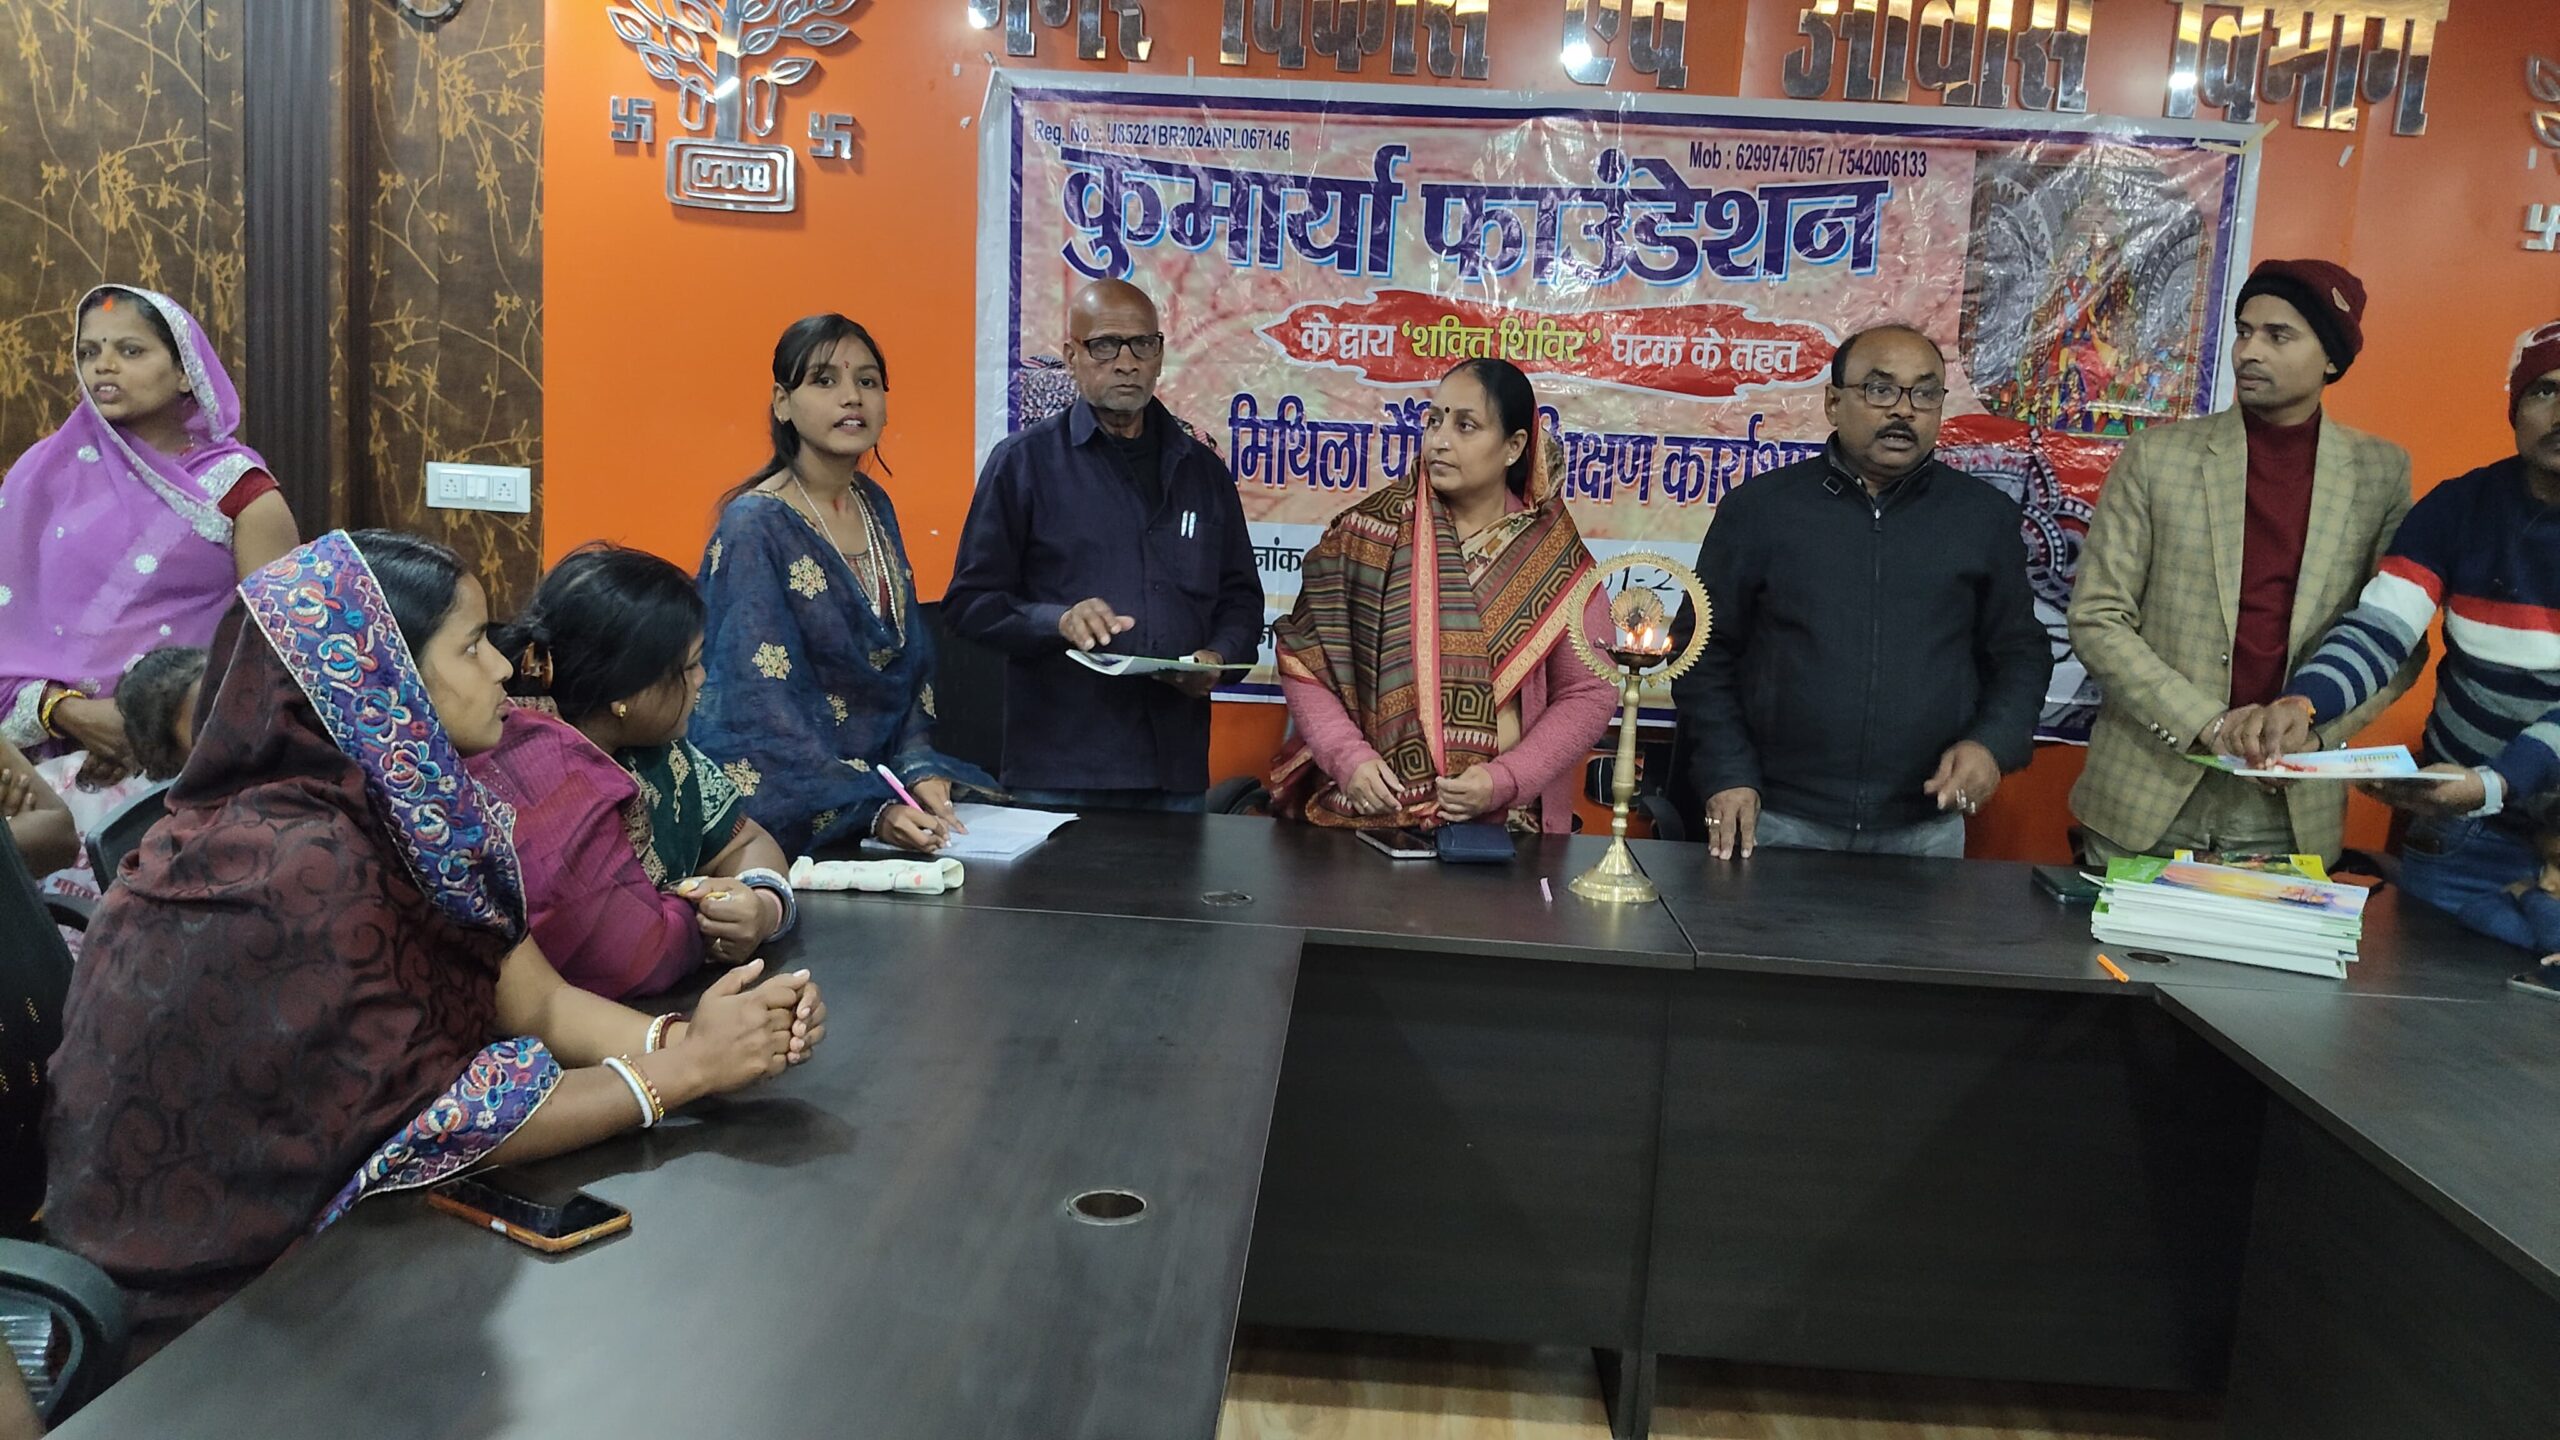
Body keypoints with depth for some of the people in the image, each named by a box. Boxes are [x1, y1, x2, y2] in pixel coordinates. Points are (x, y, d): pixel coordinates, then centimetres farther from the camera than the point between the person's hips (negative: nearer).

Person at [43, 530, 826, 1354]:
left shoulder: (414, 805, -4)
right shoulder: (302, 868, -27)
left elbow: (536, 1002, -4)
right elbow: (429, 1124, -24)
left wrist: (683, 1036, -22)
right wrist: (683, 1070, -22)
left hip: (322, 1207, 7)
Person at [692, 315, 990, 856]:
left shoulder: (874, 506, 9)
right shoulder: (754, 528, -11)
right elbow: (764, 710, -17)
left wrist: (919, 769, -4)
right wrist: (871, 809, -26)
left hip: (877, 776, 6)